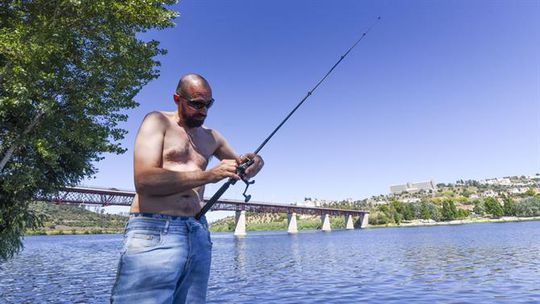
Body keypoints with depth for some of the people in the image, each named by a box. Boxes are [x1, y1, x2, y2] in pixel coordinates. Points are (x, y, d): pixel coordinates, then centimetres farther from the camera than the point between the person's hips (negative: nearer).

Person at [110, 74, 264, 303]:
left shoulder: (211, 137, 19)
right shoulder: (158, 121, 3)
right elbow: (143, 180, -12)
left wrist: (253, 163, 5)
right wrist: (208, 175, -18)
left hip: (199, 234, 6)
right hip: (153, 233, -5)